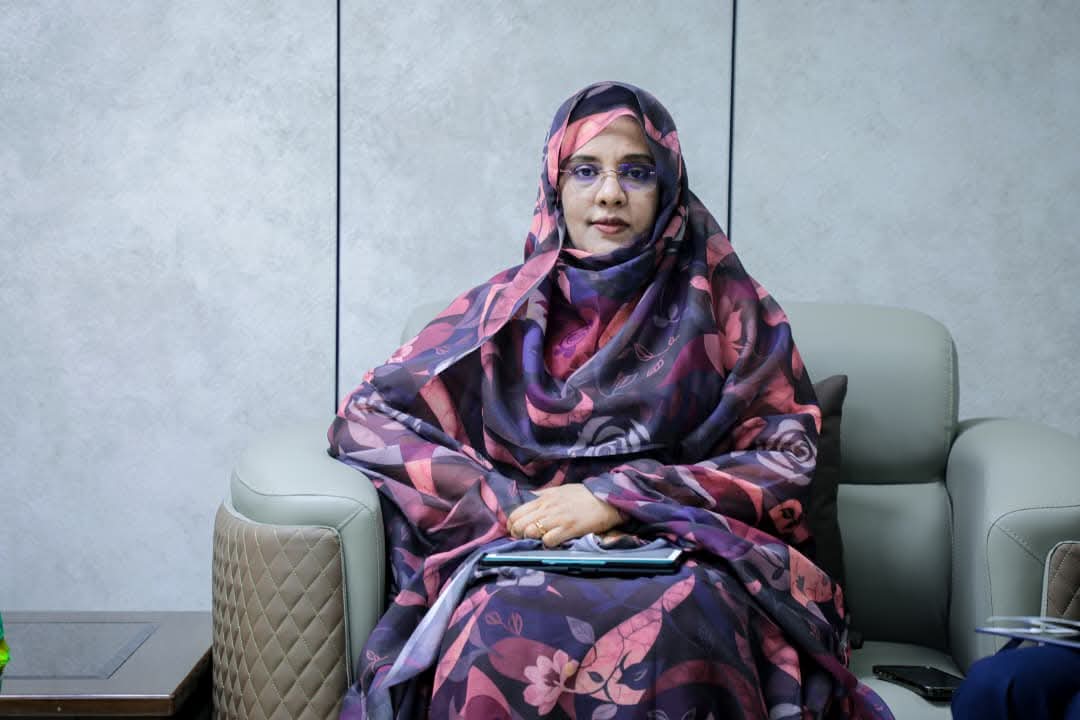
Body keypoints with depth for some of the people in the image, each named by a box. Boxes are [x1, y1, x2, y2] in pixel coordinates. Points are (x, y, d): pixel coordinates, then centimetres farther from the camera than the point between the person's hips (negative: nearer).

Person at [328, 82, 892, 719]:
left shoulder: (724, 306, 11)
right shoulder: (510, 308, 13)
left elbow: (789, 457, 3)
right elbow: (364, 418, 7)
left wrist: (621, 495, -11)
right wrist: (515, 505, -7)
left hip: (688, 557, 0)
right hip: (526, 559, 1)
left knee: (673, 632, -38)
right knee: (504, 633, -36)